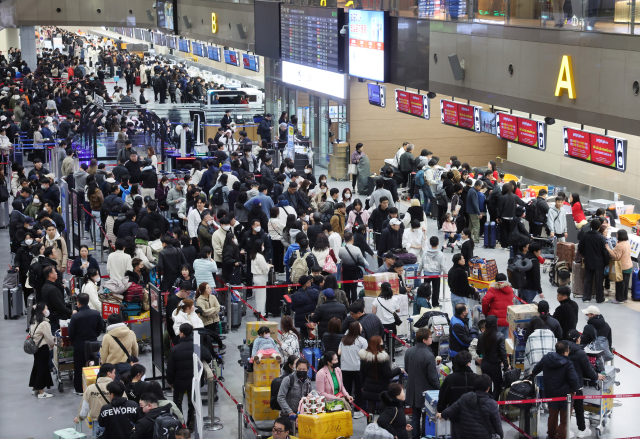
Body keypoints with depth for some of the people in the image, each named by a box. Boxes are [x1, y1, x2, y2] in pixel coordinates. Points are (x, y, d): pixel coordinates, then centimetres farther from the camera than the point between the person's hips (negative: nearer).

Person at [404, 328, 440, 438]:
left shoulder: (408, 352, -6)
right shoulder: (429, 356, -26)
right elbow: (432, 376, -19)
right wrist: (438, 388, -4)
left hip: (413, 390, 6)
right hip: (426, 391, -6)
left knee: (415, 415, 18)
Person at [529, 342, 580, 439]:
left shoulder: (546, 358, -3)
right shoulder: (567, 364, -23)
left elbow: (538, 367, 16)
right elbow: (574, 379, -30)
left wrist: (533, 373, 38)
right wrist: (575, 389, -10)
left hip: (550, 392, 7)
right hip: (564, 394, -7)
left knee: (553, 415, 27)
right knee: (564, 419, 8)